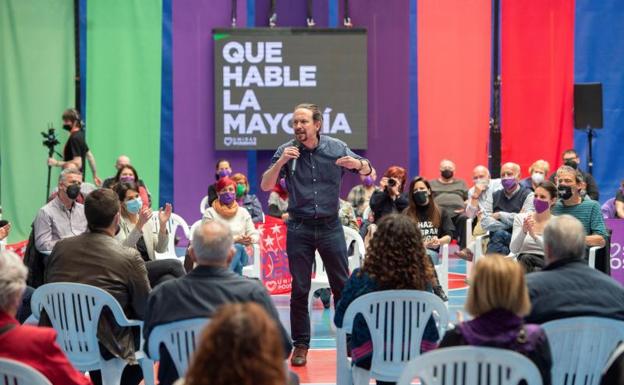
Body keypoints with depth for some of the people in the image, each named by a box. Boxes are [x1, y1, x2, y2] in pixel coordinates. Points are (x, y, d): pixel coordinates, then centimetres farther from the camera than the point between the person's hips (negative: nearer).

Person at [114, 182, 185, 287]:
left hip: (151, 269, 5)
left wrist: (163, 225, -8)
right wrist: (139, 225, -28)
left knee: (170, 280, -30)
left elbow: (160, 249, 7)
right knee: (174, 264, -23)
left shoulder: (146, 220, 15)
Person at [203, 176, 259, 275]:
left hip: (240, 255, 2)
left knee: (237, 248, -34)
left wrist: (250, 240, -16)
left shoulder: (243, 212, 13)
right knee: (237, 247, -34)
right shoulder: (210, 213, 4)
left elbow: (255, 235, 10)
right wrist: (235, 239, -17)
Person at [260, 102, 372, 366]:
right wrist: (280, 162, -23)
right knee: (299, 289, 3)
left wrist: (358, 164, -18)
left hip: (330, 226, 0)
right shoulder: (286, 151, -4)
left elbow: (368, 172, 6)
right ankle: (301, 344, 13)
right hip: (299, 228, 0)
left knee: (342, 285, 5)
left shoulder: (336, 148, -3)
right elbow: (265, 186, -6)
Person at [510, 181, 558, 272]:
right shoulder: (521, 218, 9)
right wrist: (523, 231, -21)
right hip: (522, 263, 1)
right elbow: (513, 250, -2)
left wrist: (535, 236, -27)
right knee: (525, 258, -35)